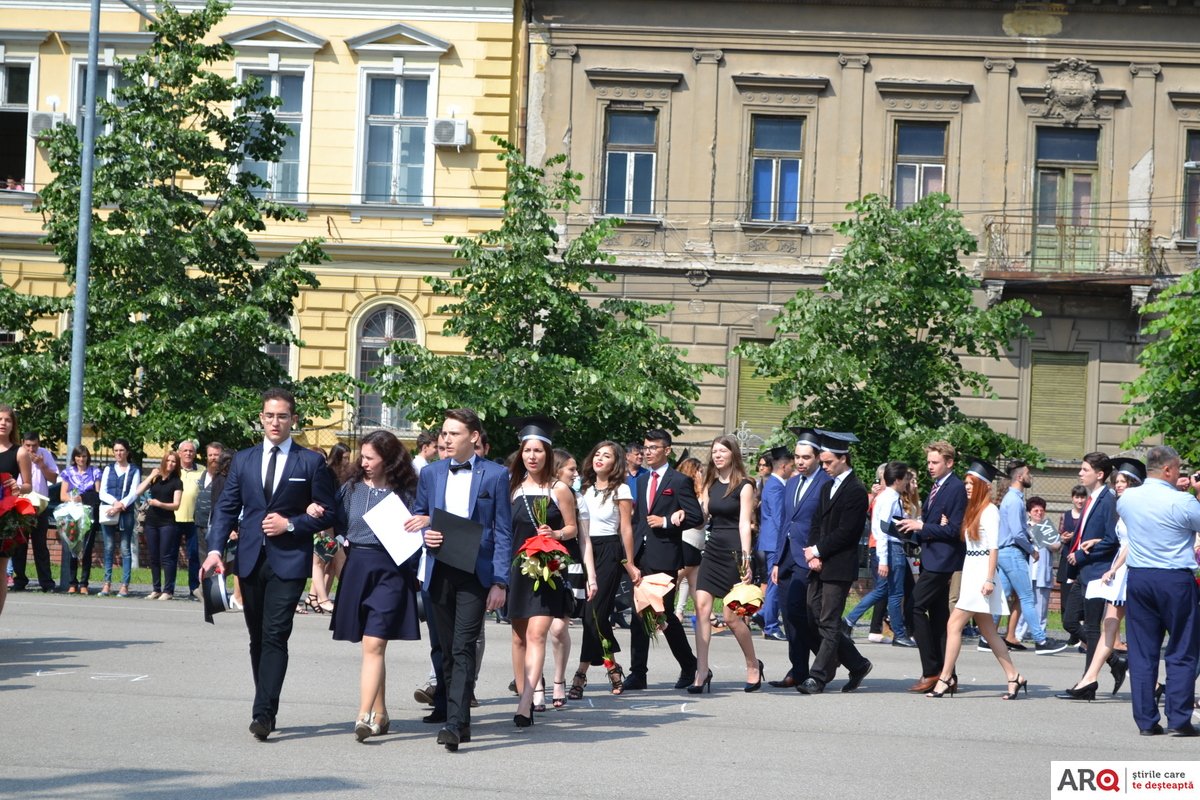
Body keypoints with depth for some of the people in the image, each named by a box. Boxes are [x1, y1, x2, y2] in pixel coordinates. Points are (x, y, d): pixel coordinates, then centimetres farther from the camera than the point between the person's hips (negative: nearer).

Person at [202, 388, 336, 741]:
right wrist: (215, 549, -5)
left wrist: (290, 524, -12)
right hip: (251, 560, 4)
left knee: (275, 636, -14)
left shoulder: (311, 462, 2)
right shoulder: (243, 460, 12)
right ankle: (266, 708, 21)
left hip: (289, 562, -4)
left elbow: (326, 513, 2)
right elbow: (226, 508, 9)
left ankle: (264, 713, -18)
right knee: (257, 638, 11)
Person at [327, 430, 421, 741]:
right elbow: (337, 525, 16)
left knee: (373, 645, -13)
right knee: (372, 646, 11)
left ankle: (364, 716, -17)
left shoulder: (406, 492, -1)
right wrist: (339, 542, -3)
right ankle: (380, 714, 21)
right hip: (357, 569, 4)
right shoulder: (351, 488, 9)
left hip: (391, 572, -4)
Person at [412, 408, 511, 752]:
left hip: (476, 573, -4)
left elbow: (503, 532, -1)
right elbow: (417, 517, 21)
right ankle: (453, 713, 21)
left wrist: (499, 582, -8)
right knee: (447, 649, 9)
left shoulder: (495, 475, 0)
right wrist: (425, 533, -4)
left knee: (463, 648, -14)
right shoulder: (430, 473, 11)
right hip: (440, 571, 4)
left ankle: (455, 723, -20)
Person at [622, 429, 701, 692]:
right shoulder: (641, 480, 16)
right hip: (641, 556, 6)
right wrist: (632, 553, 14)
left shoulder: (680, 481, -4)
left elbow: (696, 517, -8)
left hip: (664, 555, -6)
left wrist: (666, 522, -15)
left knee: (665, 613, -1)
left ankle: (689, 666, 19)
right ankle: (637, 675, 4)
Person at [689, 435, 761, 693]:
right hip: (713, 550, 6)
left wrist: (746, 558, -19)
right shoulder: (710, 485, 14)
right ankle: (702, 671, -6)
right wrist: (685, 513, -7)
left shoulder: (744, 486, -5)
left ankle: (753, 665, 17)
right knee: (702, 607, -7)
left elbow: (744, 524, -12)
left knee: (732, 616, -4)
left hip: (734, 552, -6)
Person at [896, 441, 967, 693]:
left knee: (914, 606, -14)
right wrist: (911, 527, 2)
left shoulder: (956, 488, -13)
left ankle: (931, 671, -11)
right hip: (932, 558, 10)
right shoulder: (936, 487, 17)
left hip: (942, 559, -10)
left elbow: (954, 530, -17)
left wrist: (921, 526, -17)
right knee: (939, 614, 10)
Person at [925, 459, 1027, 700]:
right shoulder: (973, 510, 17)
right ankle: (1013, 676, 12)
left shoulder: (990, 510, -9)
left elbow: (994, 547, -14)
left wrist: (989, 579, -18)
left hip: (981, 573, -9)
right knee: (988, 631, 8)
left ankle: (945, 680, -11)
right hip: (970, 572, 9)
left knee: (954, 624, -12)